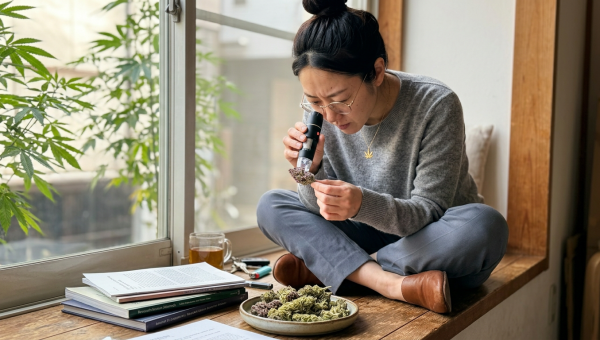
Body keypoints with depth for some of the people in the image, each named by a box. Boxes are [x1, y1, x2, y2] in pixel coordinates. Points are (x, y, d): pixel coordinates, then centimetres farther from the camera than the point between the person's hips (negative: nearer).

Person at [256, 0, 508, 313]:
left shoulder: (436, 105, -23)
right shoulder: (321, 110, -11)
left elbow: (428, 212, -22)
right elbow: (323, 209, -7)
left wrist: (363, 205, -41)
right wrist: (311, 170, -29)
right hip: (370, 236, 3)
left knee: (485, 226, -35)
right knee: (270, 206, -10)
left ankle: (326, 267, -21)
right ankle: (395, 284, -26)